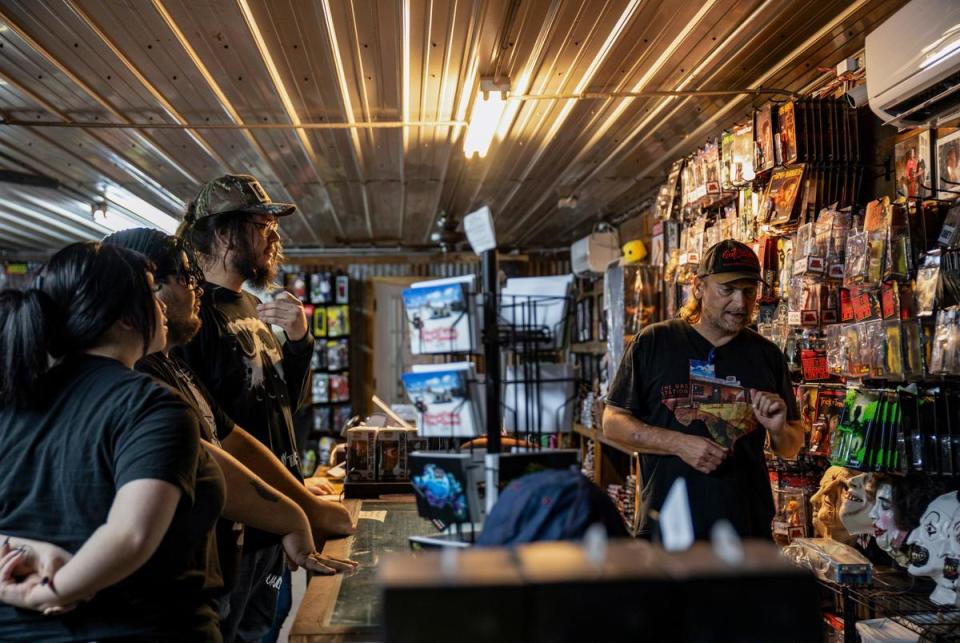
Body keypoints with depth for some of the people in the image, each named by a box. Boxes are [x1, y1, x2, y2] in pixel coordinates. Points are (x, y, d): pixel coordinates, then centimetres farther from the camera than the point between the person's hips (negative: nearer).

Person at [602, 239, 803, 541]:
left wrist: (779, 430, -8)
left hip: (748, 528, 3)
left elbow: (791, 448, 15)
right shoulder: (654, 342, -2)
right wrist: (679, 444, -16)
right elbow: (613, 422, -3)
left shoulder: (767, 355, 8)